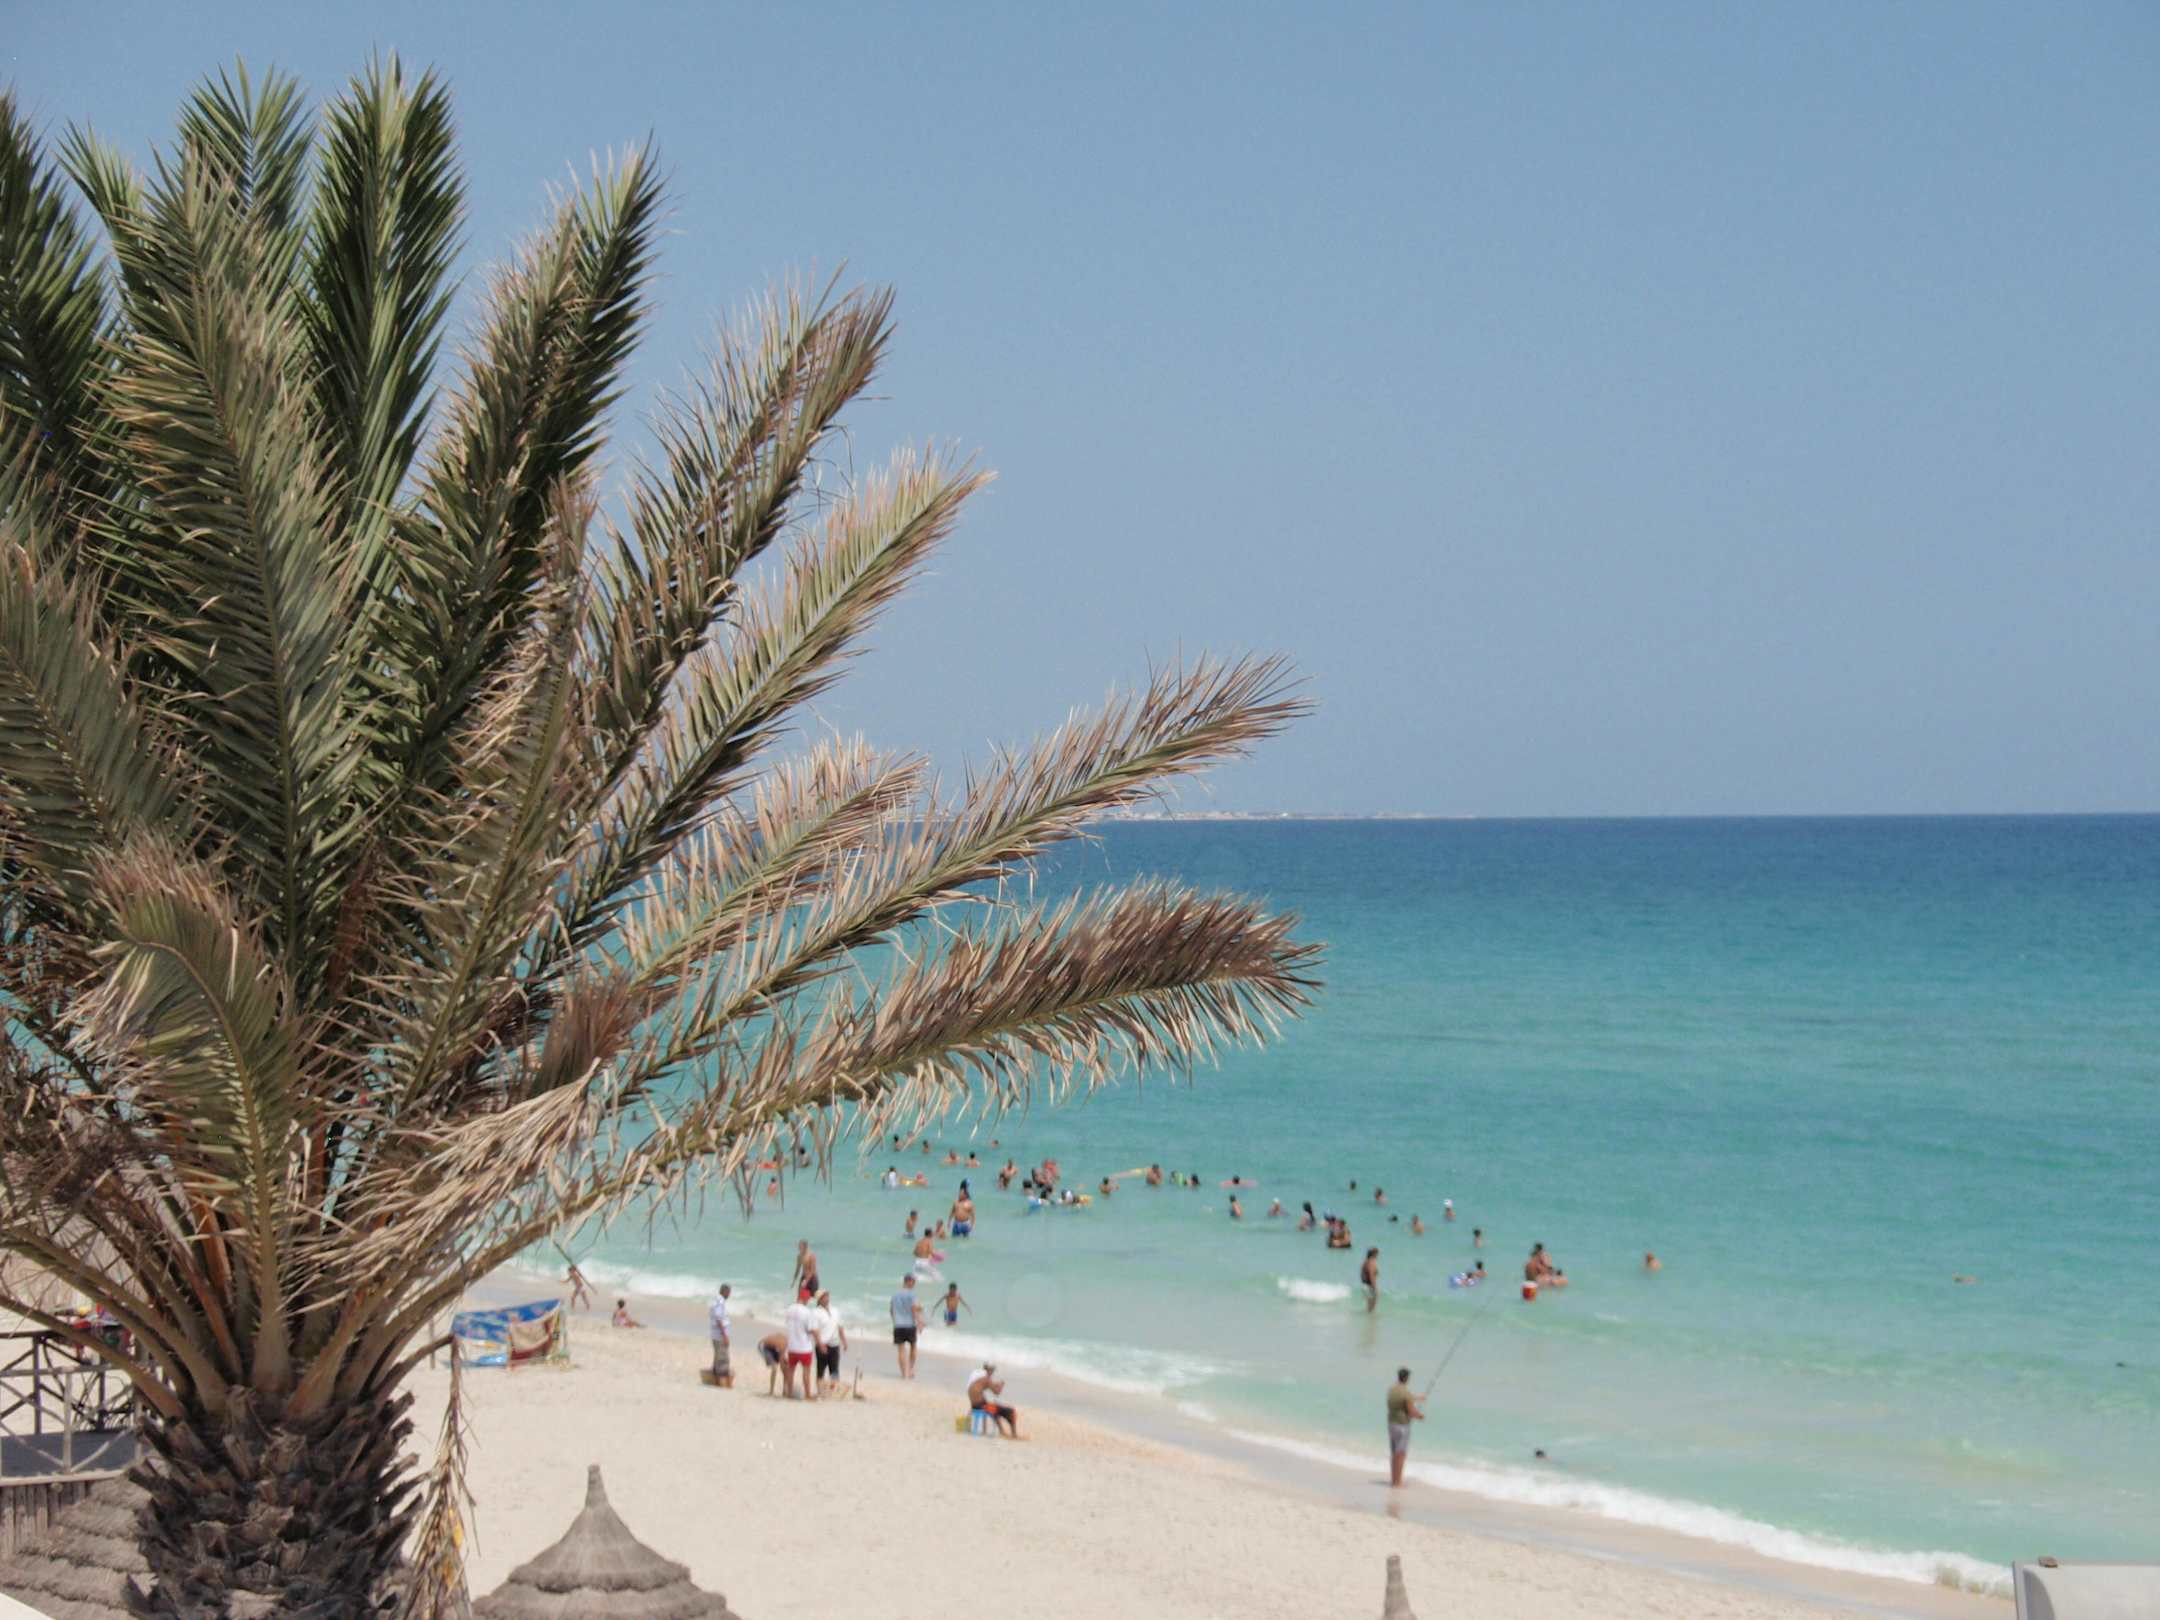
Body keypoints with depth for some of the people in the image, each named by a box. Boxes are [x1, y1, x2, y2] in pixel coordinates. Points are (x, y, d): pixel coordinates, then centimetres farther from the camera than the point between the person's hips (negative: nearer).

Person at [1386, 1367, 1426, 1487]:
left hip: (1391, 1424, 8)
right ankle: (1397, 1482, 0)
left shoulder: (1391, 1389, 4)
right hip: (1402, 1426, -8)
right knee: (1401, 1455, -1)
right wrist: (1421, 1416, 3)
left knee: (1393, 1454, 17)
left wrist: (1417, 1398, 35)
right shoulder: (1407, 1393, -21)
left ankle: (1393, 1479, 25)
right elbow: (1412, 1412, -19)